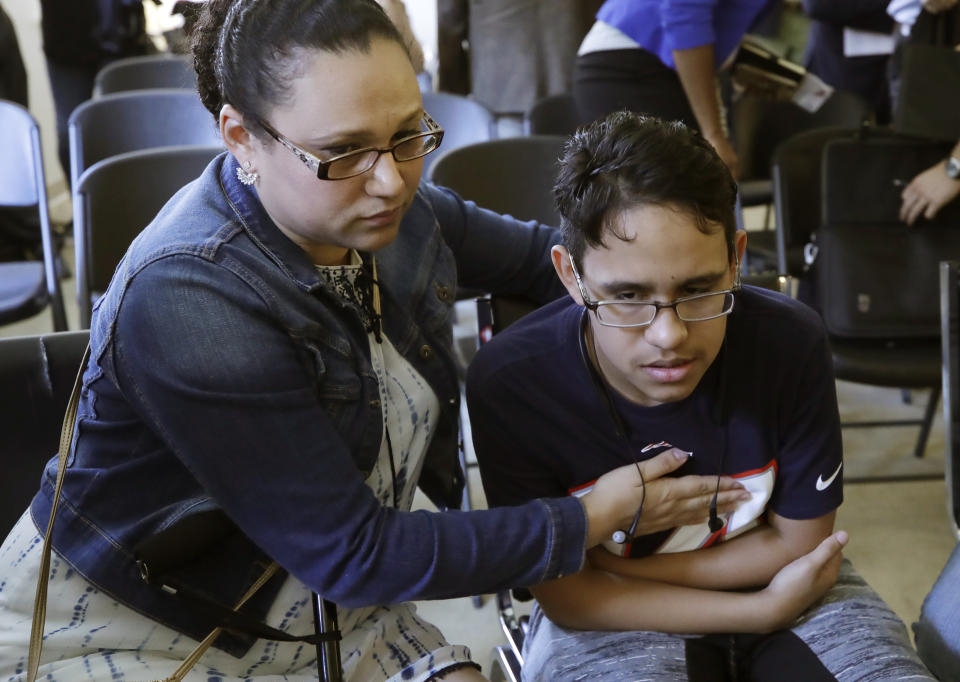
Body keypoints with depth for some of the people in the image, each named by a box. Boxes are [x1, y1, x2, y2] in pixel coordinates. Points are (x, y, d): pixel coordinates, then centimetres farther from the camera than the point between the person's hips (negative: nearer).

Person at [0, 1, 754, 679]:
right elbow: (356, 555, -23)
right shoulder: (189, 305, -29)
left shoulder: (388, 212, -7)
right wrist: (596, 517, -17)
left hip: (331, 612, 7)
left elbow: (540, 253, 15)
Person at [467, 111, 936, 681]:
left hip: (760, 571, 4)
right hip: (609, 619, -4)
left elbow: (799, 542, -6)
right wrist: (763, 612, -19)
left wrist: (619, 569, -13)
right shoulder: (509, 385, -23)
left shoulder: (790, 342, -19)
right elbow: (565, 594, -14)